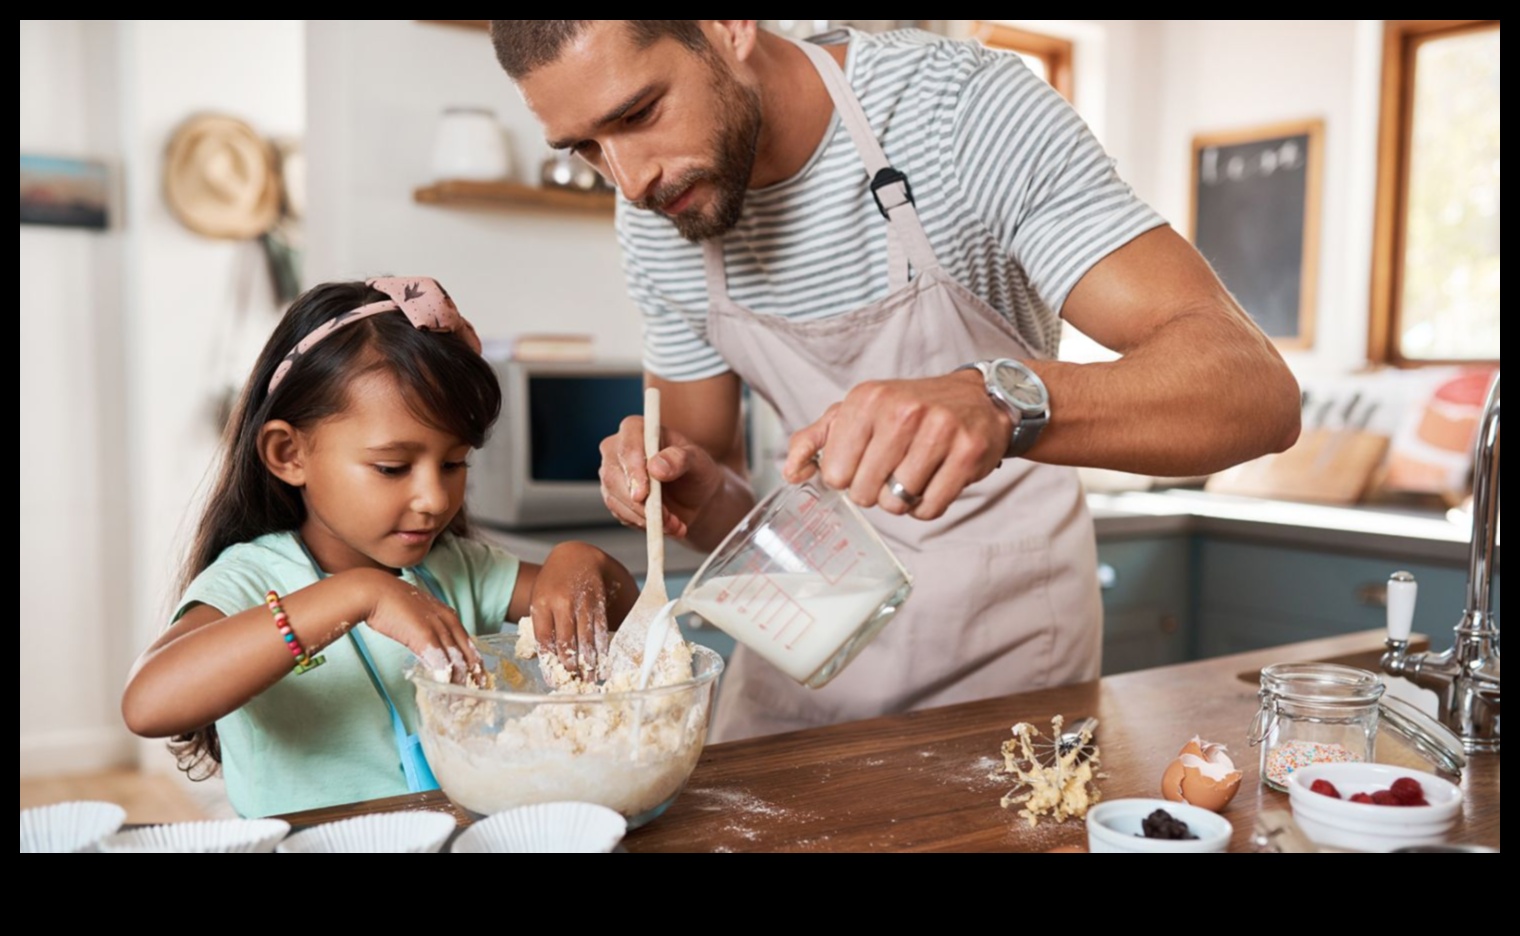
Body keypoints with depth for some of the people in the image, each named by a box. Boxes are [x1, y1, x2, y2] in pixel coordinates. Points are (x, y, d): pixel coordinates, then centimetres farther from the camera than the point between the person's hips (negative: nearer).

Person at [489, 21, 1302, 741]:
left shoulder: (970, 109, -25)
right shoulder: (654, 214, -9)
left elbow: (1260, 392, -33)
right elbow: (719, 509, 0)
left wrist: (998, 400, -51)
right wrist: (691, 488, -24)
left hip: (1000, 634, -4)